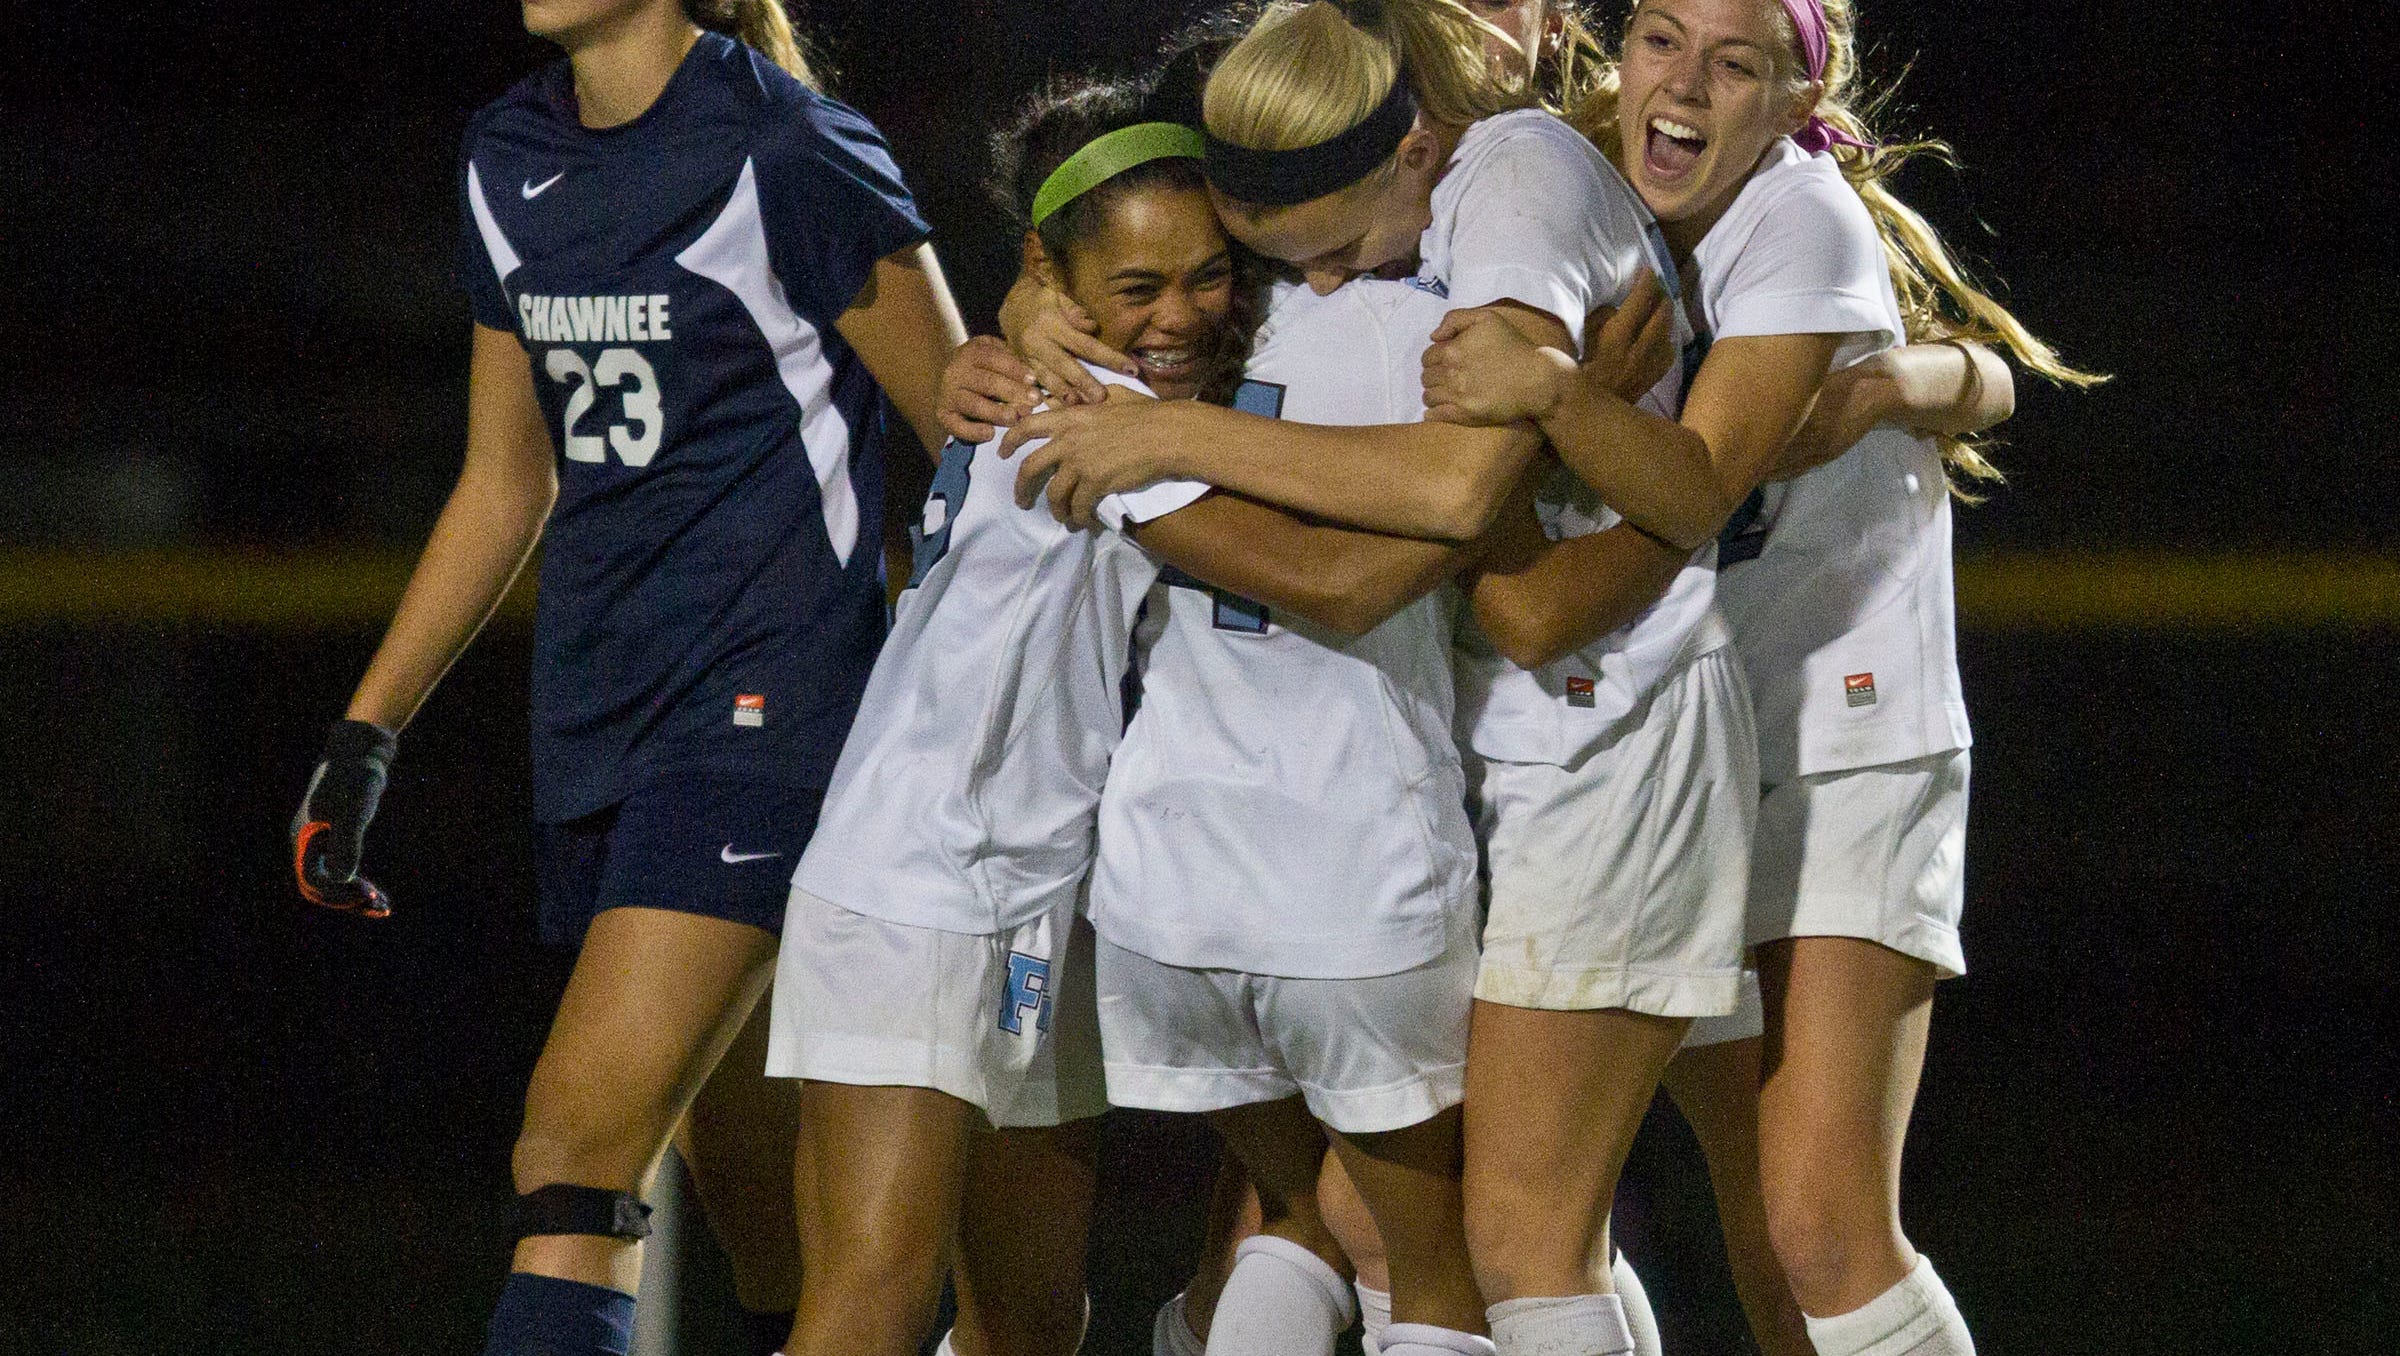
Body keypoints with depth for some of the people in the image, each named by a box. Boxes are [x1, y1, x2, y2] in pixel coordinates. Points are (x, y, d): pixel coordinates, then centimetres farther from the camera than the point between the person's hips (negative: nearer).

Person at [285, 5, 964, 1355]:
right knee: (736, 1147, 11)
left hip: (768, 696, -7)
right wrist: (366, 735, 19)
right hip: (600, 711, 7)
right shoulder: (510, 159, 12)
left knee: (581, 1135, -17)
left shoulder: (788, 155, -10)